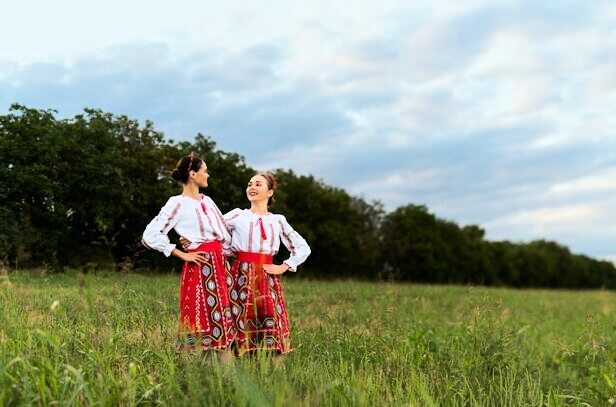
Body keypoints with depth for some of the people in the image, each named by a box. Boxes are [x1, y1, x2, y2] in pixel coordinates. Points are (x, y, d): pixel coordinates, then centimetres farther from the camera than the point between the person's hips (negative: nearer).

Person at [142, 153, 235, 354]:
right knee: (202, 317, -6)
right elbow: (150, 235, -12)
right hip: (200, 266, -7)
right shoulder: (177, 203, -5)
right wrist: (182, 255, -10)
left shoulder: (207, 200, 16)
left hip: (220, 264, 7)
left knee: (222, 318, 7)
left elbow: (224, 231, 22)